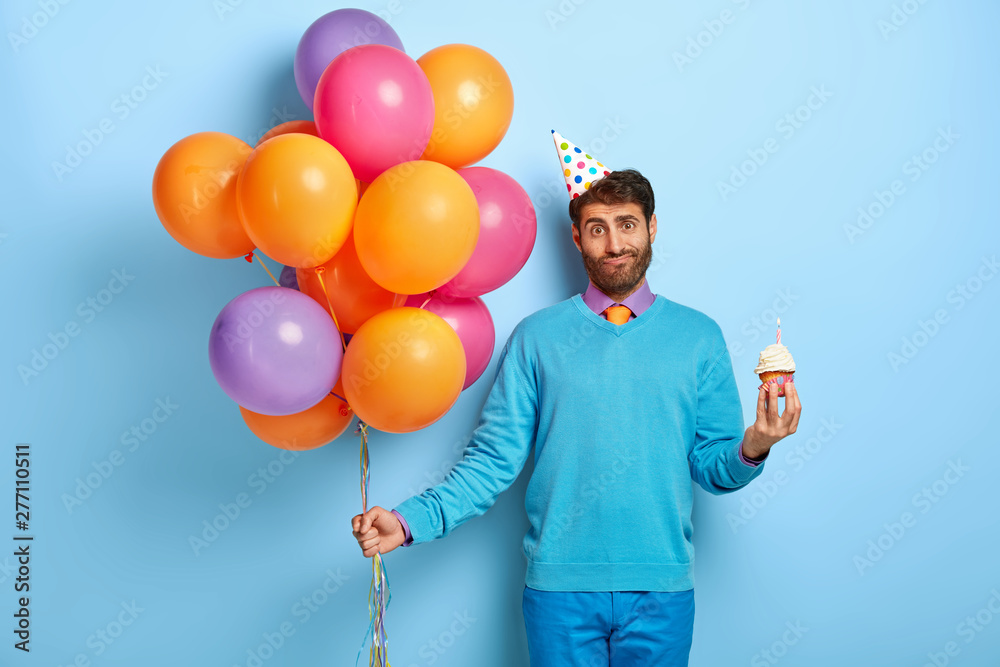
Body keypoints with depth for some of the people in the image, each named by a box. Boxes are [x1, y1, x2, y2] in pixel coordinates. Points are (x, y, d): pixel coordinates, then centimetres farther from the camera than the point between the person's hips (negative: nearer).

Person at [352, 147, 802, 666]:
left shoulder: (699, 336, 5)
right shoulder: (536, 337, 3)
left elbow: (713, 467, 4)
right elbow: (492, 461, 0)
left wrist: (752, 449, -17)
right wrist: (410, 521, -12)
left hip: (661, 589, 1)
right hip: (559, 587, 0)